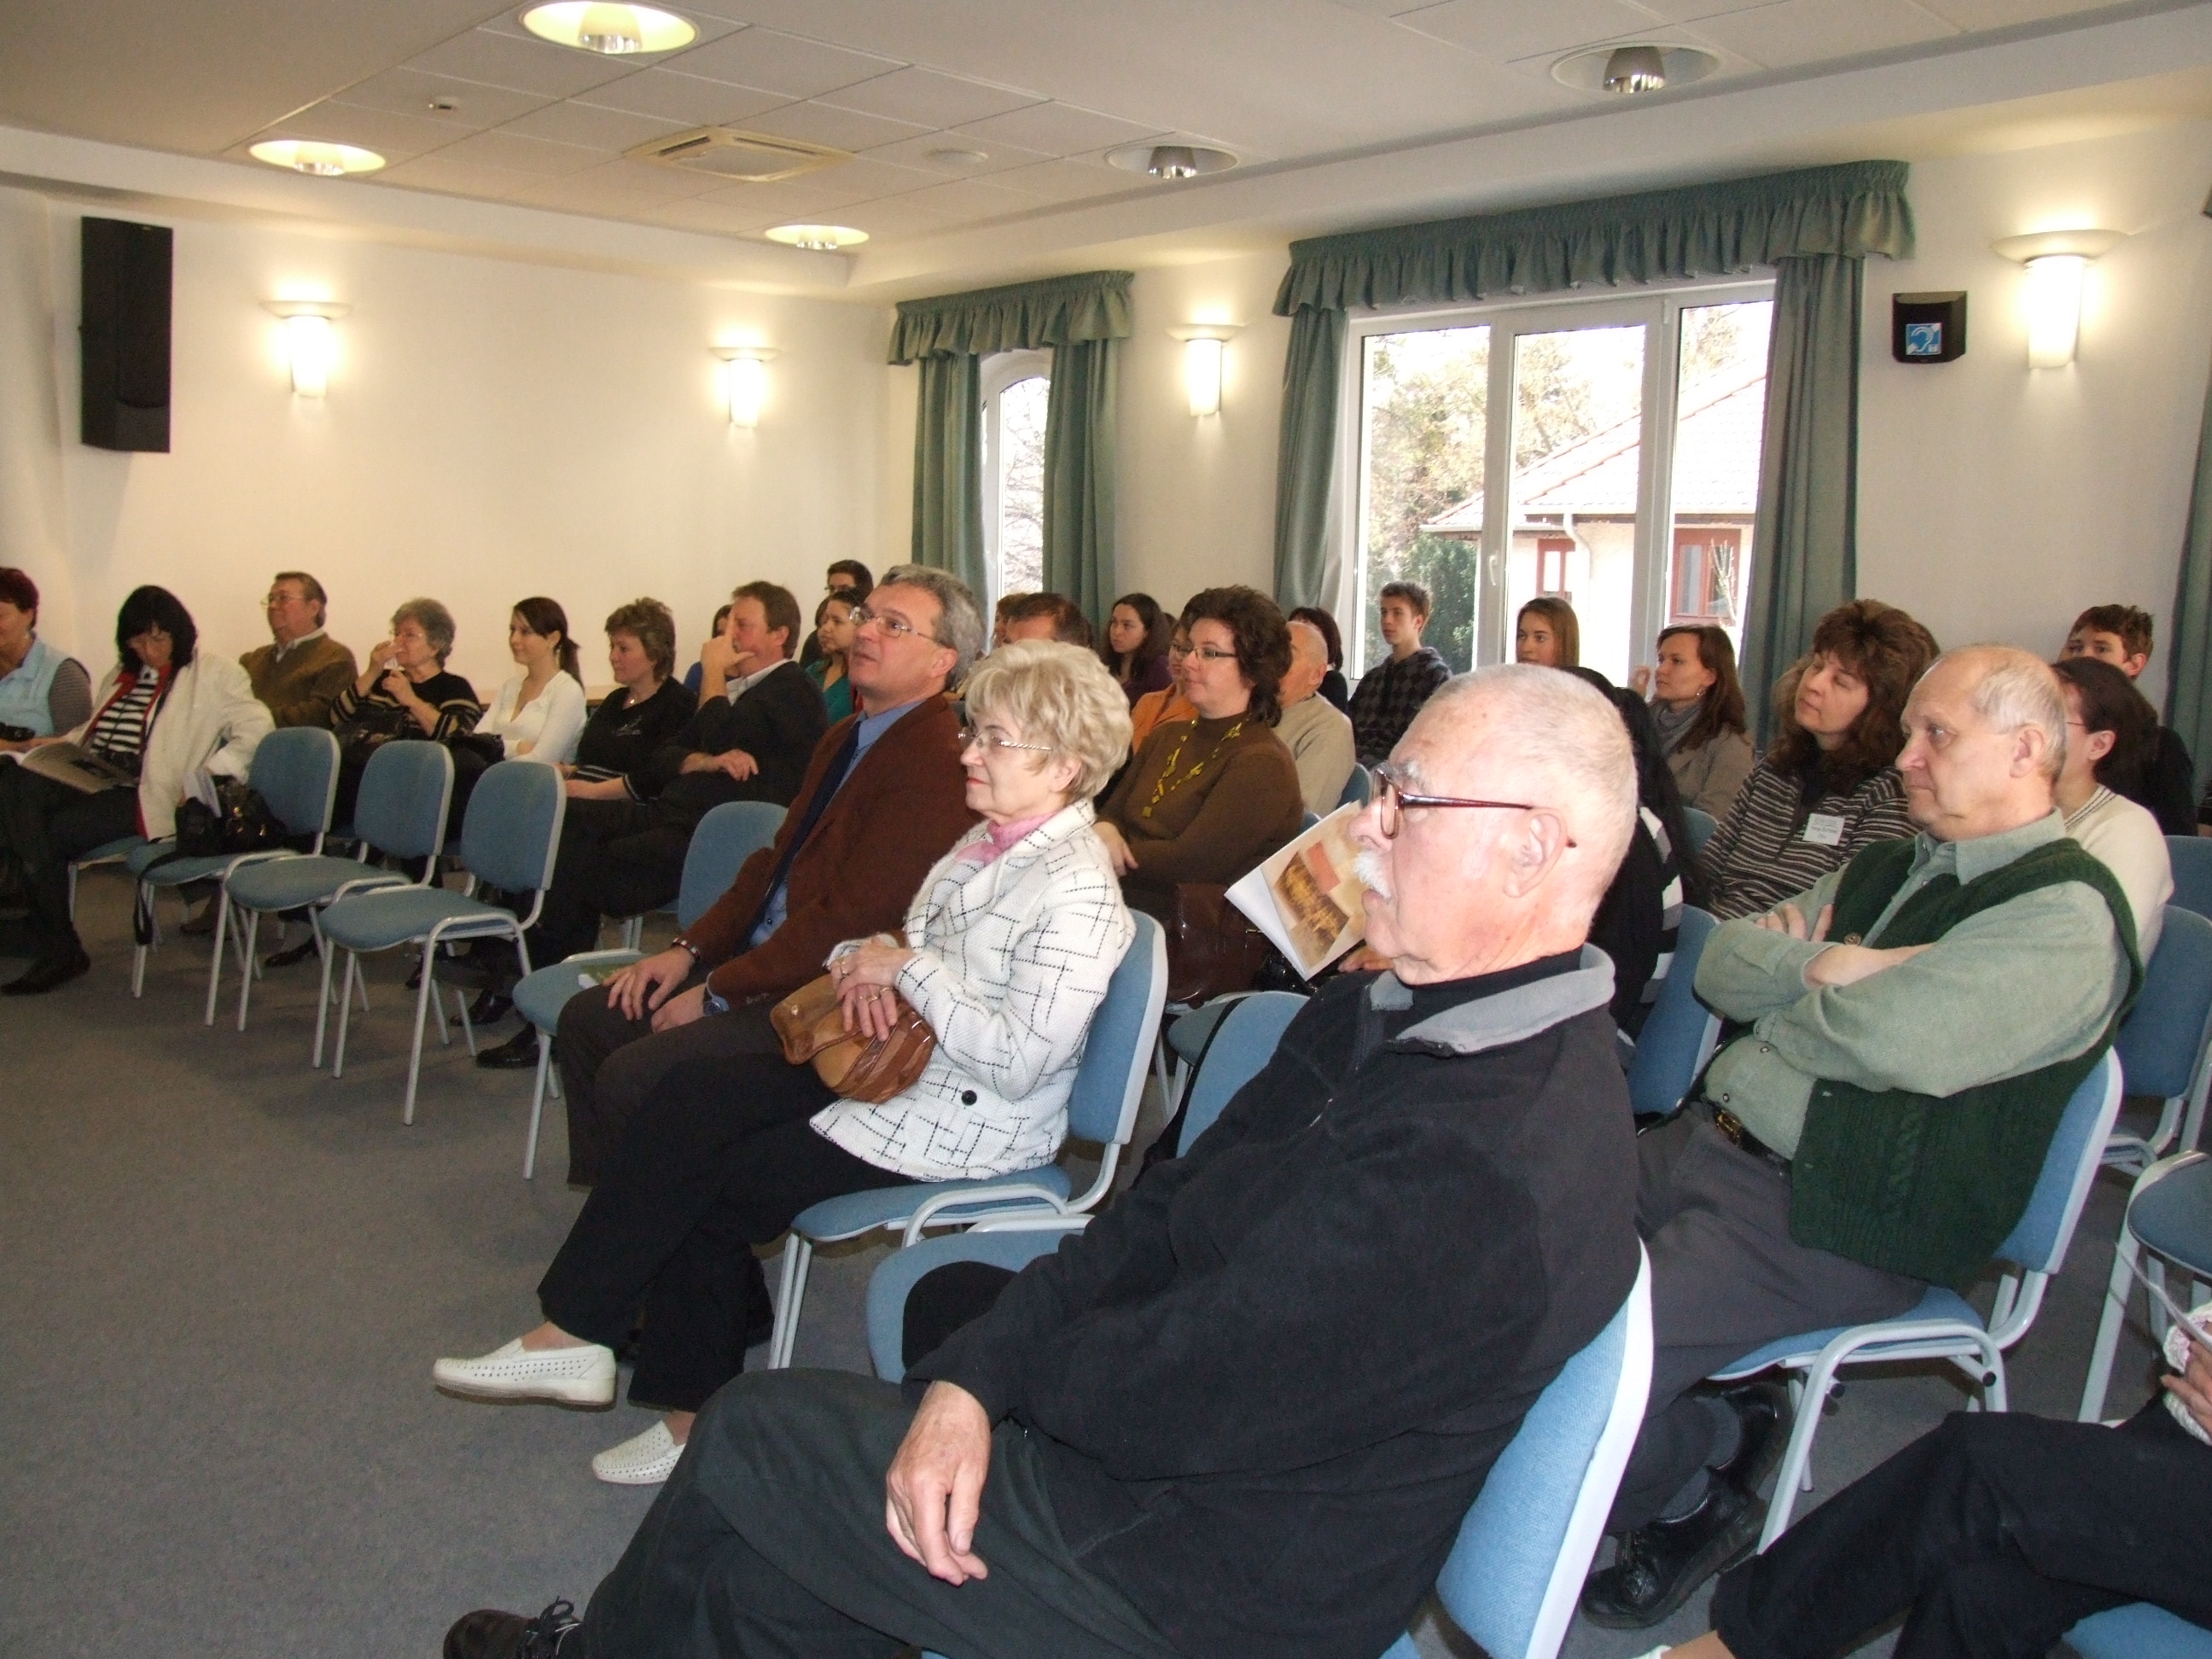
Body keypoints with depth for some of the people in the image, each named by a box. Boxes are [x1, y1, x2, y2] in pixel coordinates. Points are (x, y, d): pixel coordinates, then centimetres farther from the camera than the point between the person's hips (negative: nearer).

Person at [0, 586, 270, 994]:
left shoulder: (214, 675, 3)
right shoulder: (121, 676, 26)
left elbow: (255, 731, -8)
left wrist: (202, 781, -17)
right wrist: (58, 745, 13)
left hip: (144, 796, -6)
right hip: (88, 780, 6)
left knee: (51, 835, -24)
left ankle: (59, 950, -5)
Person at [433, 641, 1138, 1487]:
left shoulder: (1076, 894, -22)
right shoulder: (986, 842, 8)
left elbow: (1018, 1063, -28)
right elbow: (907, 948, 16)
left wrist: (909, 969, -21)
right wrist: (864, 959, -8)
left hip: (963, 1123, -9)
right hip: (898, 1064, 9)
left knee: (711, 1187, -4)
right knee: (691, 1097, -3)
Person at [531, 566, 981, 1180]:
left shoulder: (937, 761, -20)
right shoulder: (845, 739, 15)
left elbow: (851, 916, -23)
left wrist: (719, 992, -15)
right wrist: (689, 950, 5)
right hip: (764, 964, 10)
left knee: (630, 1076, -18)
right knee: (585, 1020, 10)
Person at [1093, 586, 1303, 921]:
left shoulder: (1263, 765, -10)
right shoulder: (1166, 737, 16)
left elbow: (1187, 864, -16)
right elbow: (1112, 812, 14)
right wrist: (1104, 831, -9)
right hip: (1117, 906, 7)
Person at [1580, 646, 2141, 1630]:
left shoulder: (2066, 914, -10)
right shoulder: (1885, 869, 19)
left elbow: (1889, 1041, -25)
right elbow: (1722, 966, 12)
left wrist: (1785, 986, -4)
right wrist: (1823, 969, -9)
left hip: (1832, 1223, -9)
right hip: (1707, 1137, 9)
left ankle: (1692, 1503, 10)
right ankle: (1710, 1429, 13)